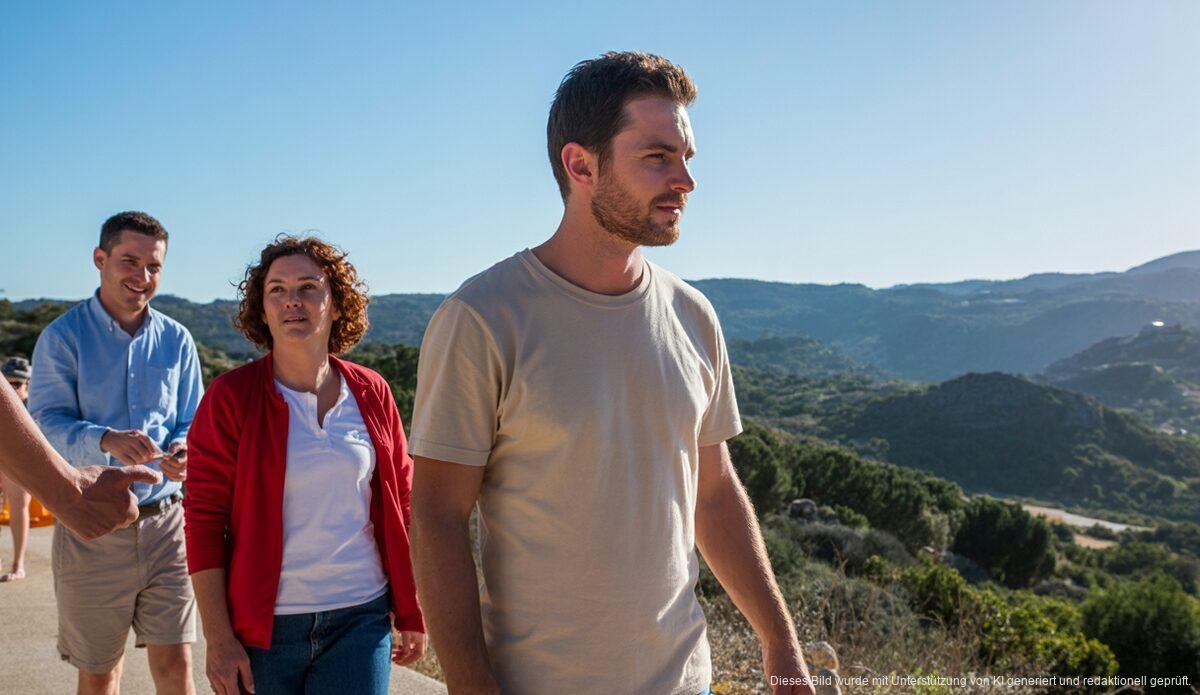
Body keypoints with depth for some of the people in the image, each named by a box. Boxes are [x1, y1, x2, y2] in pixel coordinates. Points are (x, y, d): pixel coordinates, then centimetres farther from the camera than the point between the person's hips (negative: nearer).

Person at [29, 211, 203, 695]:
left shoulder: (176, 340, 8)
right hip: (91, 528, -2)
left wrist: (184, 450, -12)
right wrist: (106, 441, -30)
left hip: (165, 522, 2)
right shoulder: (62, 337, -2)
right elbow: (45, 423, -11)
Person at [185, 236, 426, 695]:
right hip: (266, 625, -1)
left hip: (360, 621, 1)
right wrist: (218, 640, -8)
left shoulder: (371, 394, 2)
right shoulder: (230, 398, -5)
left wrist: (411, 613, 9)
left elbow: (400, 506, 8)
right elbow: (204, 522, -5)